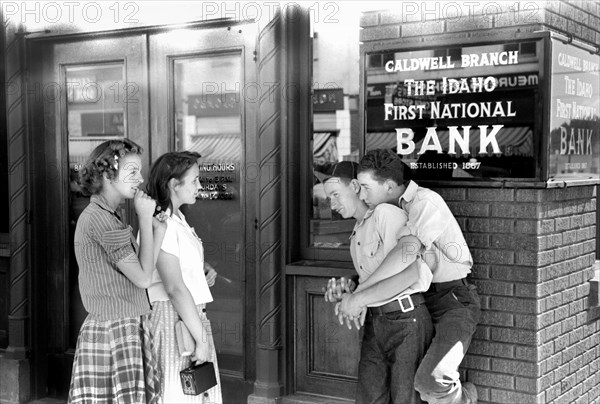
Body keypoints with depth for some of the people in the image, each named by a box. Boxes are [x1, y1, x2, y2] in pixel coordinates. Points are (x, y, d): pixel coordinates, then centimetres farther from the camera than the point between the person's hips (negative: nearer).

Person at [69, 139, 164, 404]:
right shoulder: (98, 218, -14)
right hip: (112, 330, -10)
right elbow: (143, 277, -15)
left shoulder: (107, 217, 17)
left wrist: (158, 231, 3)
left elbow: (141, 272, 12)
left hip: (127, 329, 10)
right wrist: (145, 219, -9)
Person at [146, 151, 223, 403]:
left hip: (193, 315, 10)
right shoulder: (160, 224, -17)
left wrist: (205, 268, 9)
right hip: (175, 318, -9)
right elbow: (175, 288, -23)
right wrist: (201, 339, -22)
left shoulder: (178, 218, 12)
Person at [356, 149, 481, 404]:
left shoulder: (426, 202, -19)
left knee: (429, 380, -27)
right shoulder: (396, 209, 8)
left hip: (455, 301, -9)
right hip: (426, 301, 9)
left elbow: (405, 252, -32)